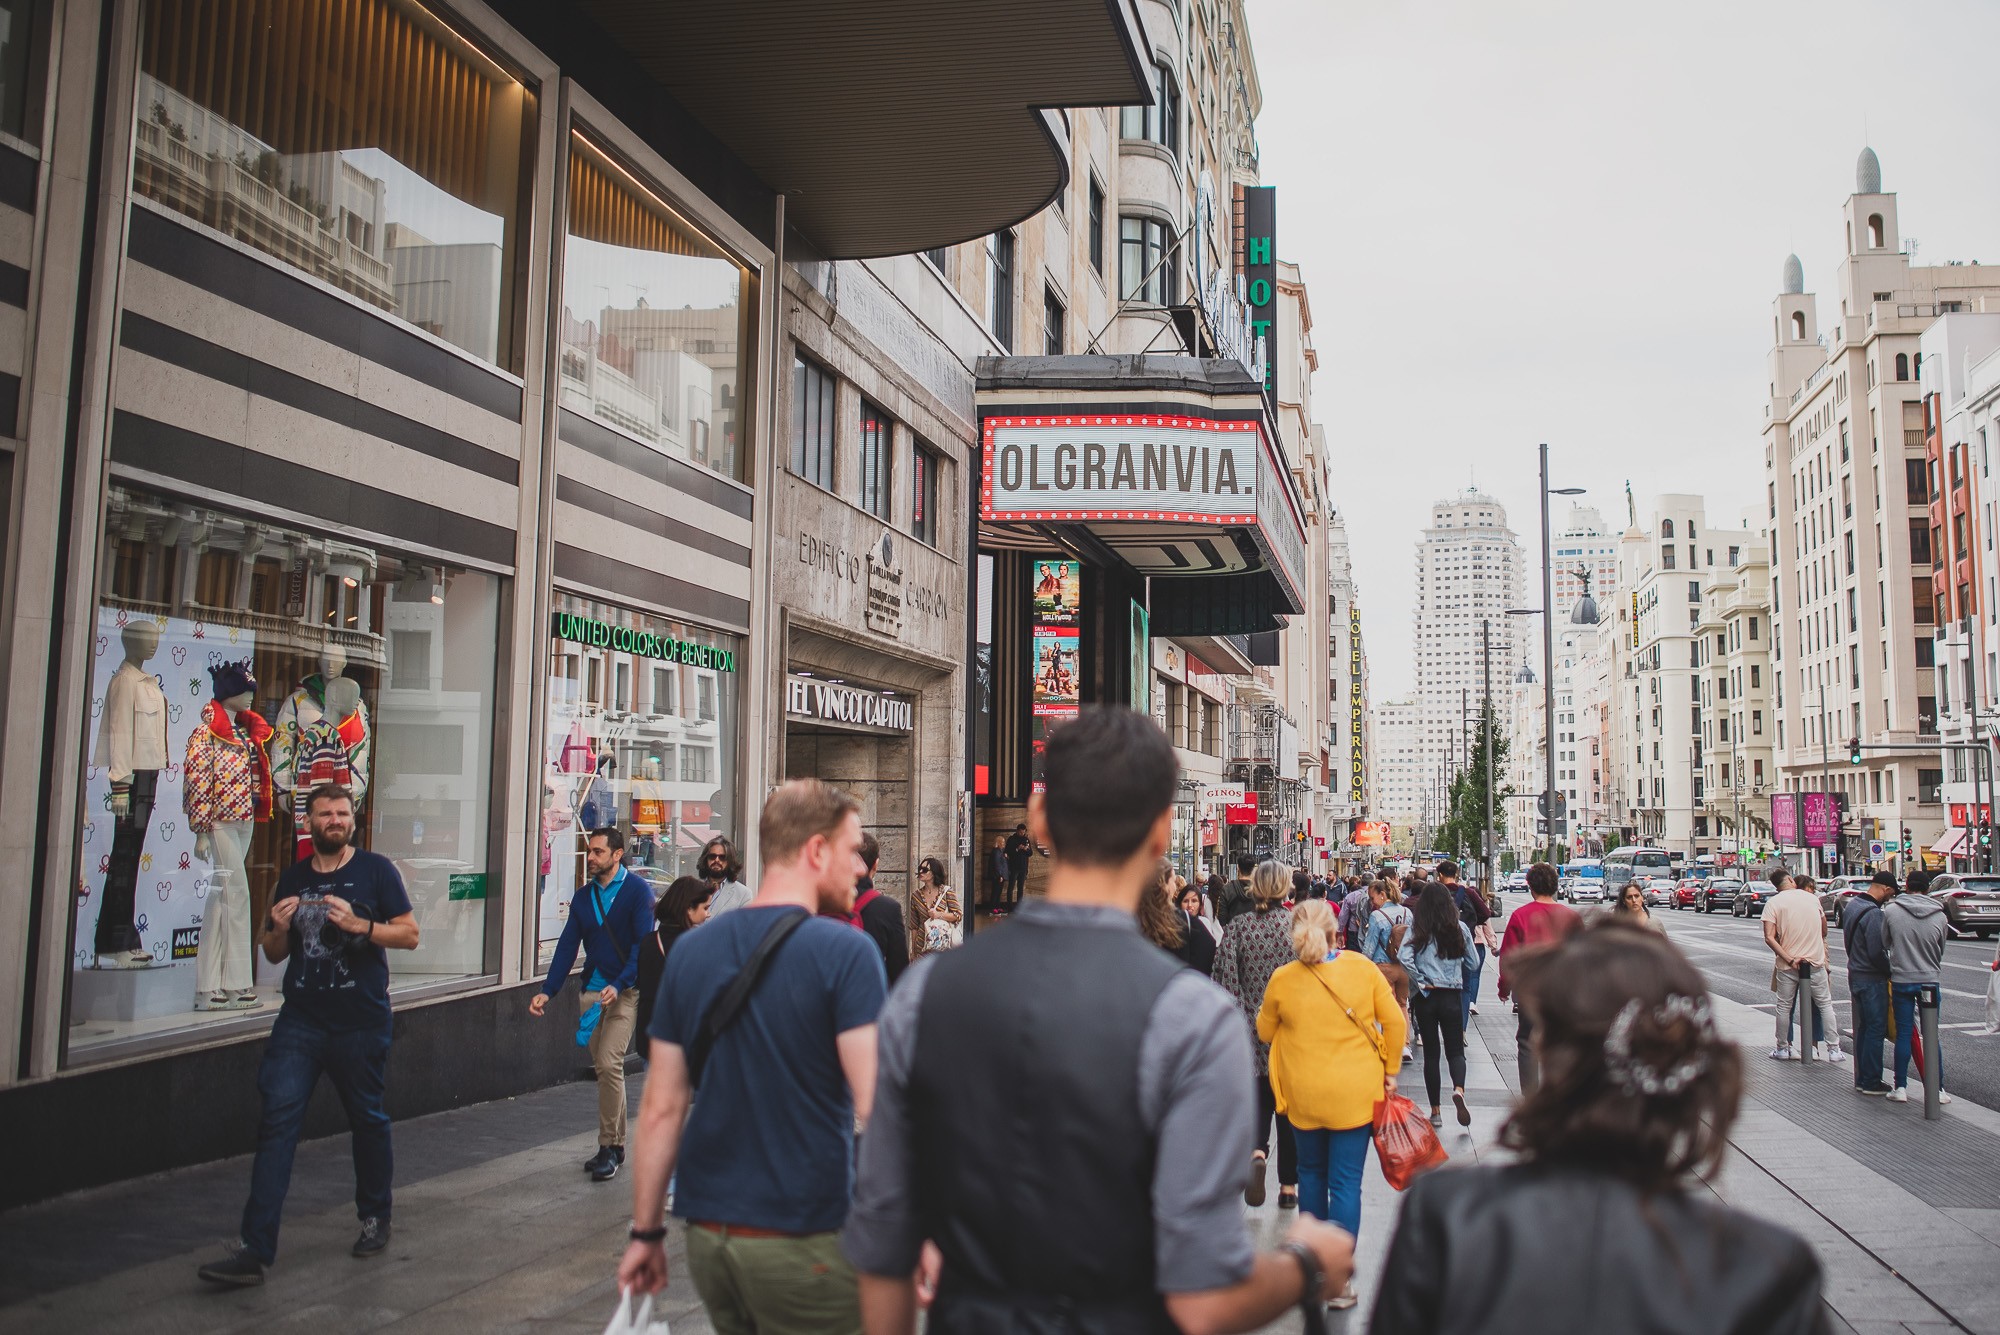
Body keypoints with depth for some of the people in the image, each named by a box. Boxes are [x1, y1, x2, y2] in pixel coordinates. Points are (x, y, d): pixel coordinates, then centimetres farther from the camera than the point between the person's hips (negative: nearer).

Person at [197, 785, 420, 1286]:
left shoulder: (375, 870, -1)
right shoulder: (293, 878, 11)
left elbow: (409, 934, -3)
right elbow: (274, 954, 18)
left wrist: (358, 924, -18)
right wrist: (278, 929, -5)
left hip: (361, 1023, -3)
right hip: (301, 1020, 3)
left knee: (368, 1121, 10)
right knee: (276, 1121, -8)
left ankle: (375, 1218, 31)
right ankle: (255, 1248, -8)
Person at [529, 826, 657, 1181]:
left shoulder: (637, 890, -6)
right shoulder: (584, 895, 11)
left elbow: (644, 944, -12)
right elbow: (568, 946, 10)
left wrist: (619, 985, -23)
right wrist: (547, 991, -1)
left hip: (625, 992, -6)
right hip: (592, 991, 6)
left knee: (609, 1064, -15)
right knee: (603, 1068, 9)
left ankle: (608, 1148, -5)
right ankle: (615, 1147, 19)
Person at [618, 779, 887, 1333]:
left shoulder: (690, 951, 5)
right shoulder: (845, 952, -12)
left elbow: (661, 1109, 7)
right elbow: (875, 1105, -19)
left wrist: (646, 1232, 13)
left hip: (707, 1232, 6)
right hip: (802, 1243, -6)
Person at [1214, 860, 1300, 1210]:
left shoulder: (1236, 928, -5)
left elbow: (1225, 981, -10)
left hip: (1251, 1030, 0)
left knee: (1259, 1097, 17)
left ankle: (1256, 1152, -11)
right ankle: (1289, 1185, 19)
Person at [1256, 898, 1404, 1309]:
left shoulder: (1282, 979, -6)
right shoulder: (1362, 968, -7)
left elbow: (1264, 1033, 7)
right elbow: (1394, 1021, -4)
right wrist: (1391, 1071, 7)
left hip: (1304, 1094, 1)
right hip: (1356, 1093, -1)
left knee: (1311, 1173, 21)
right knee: (1346, 1183, 3)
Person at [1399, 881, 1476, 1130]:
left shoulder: (1417, 929, -5)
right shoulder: (1460, 928, -1)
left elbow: (1404, 958, -19)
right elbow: (1471, 964, 7)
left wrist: (1421, 982, -8)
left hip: (1425, 996, 0)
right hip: (1452, 996, 0)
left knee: (1431, 1053, 9)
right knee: (1455, 1050, 8)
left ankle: (1436, 1111, 12)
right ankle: (1458, 1089, -22)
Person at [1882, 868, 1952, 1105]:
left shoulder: (1891, 911, -9)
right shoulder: (1939, 915, -5)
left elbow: (1885, 944, 3)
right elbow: (1941, 950, 7)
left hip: (1901, 980, -1)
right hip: (1930, 980, 1)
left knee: (1904, 1034, 6)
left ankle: (1900, 1088, 7)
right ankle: (1938, 1089, 11)